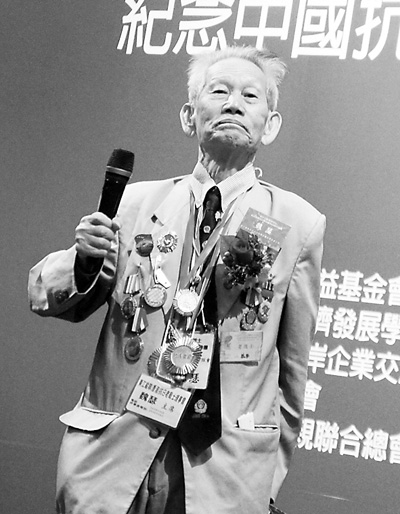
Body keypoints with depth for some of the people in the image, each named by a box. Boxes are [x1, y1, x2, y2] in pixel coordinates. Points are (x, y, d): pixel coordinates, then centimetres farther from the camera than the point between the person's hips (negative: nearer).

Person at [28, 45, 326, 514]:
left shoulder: (299, 223, -1)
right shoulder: (135, 201, 3)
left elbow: (293, 364, 5)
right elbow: (44, 297, 8)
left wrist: (272, 469, 10)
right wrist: (83, 261, -13)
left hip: (226, 474, -1)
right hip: (112, 453, 1)